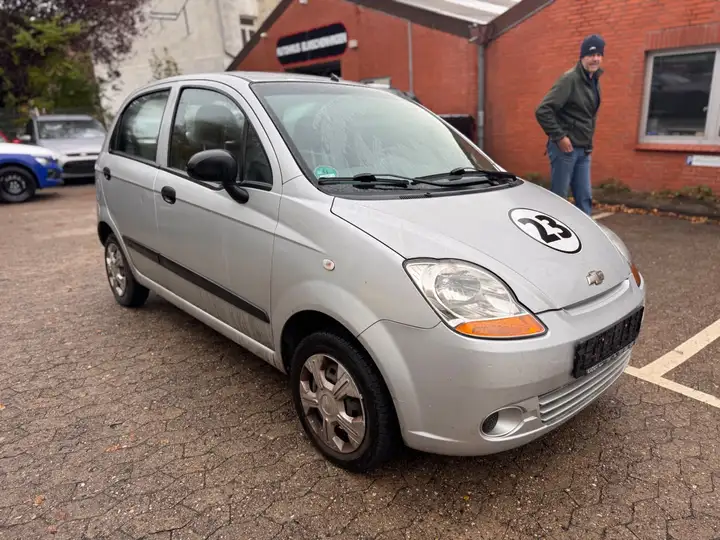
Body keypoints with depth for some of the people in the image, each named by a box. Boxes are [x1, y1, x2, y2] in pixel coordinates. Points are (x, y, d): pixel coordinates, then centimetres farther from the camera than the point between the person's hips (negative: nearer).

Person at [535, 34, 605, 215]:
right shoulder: (569, 79, -13)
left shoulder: (595, 81, 13)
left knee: (585, 197, 9)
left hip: (583, 150, 8)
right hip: (565, 148, -8)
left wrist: (588, 142, 15)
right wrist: (559, 137, -19)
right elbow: (542, 111, -20)